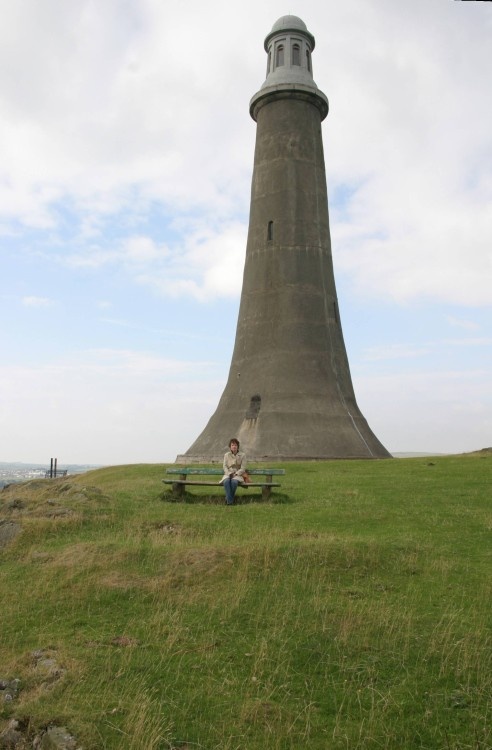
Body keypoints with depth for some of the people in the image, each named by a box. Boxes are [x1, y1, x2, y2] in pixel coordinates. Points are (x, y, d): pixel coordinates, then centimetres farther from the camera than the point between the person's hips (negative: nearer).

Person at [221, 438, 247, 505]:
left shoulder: (242, 455, 6)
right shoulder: (226, 455, 11)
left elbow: (243, 468, 0)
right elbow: (225, 467, 5)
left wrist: (235, 474, -15)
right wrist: (229, 474, -13)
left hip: (238, 475, -1)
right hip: (228, 474, 1)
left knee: (234, 481, -38)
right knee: (226, 481, -36)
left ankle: (228, 499, -26)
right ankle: (230, 500, -39)